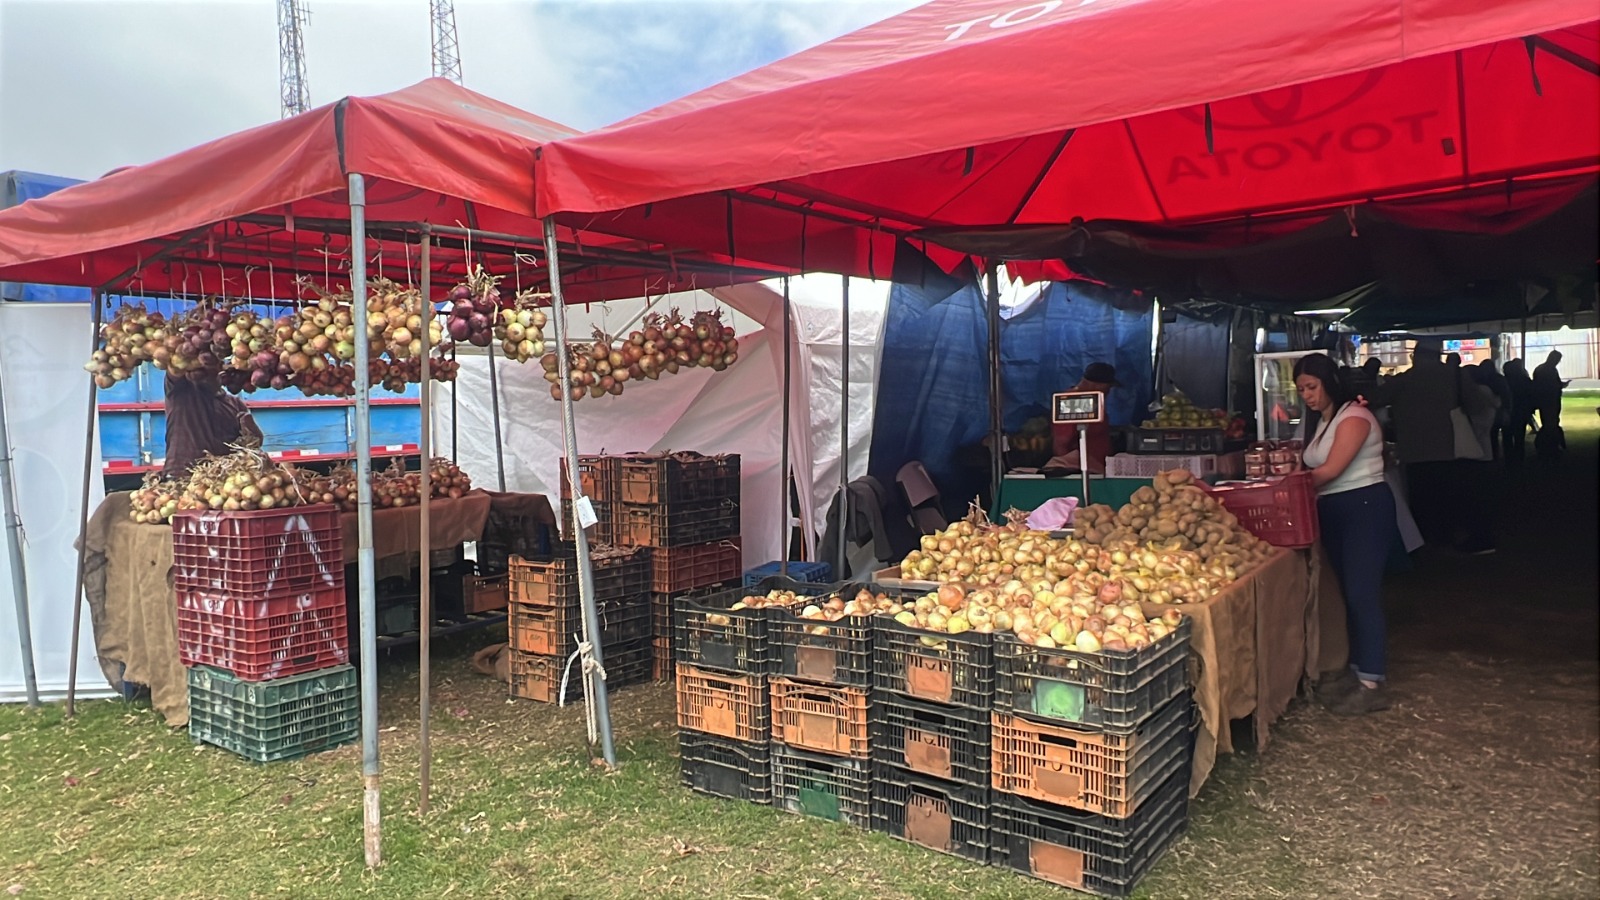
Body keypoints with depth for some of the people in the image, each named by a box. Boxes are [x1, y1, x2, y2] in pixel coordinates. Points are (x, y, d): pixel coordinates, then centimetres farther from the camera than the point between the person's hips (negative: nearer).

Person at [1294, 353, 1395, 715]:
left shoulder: (1353, 417, -12)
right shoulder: (1320, 421, 16)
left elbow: (1331, 470, -20)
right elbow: (1316, 471, 10)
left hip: (1365, 508, -9)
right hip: (1333, 511, 9)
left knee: (1362, 593, -8)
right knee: (1349, 593, 13)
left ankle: (1372, 684, -4)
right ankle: (1358, 668, 22)